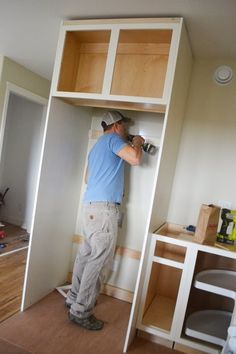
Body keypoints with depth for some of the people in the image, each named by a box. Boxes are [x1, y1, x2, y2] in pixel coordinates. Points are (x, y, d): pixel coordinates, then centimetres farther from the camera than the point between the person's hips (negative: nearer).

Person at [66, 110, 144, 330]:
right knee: (100, 260, -4)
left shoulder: (97, 146, 25)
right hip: (103, 207, -10)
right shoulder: (113, 139, -3)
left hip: (90, 205, 10)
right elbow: (135, 159, -18)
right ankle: (81, 311, 4)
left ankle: (74, 299, 27)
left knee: (86, 254, 16)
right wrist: (137, 143, 4)